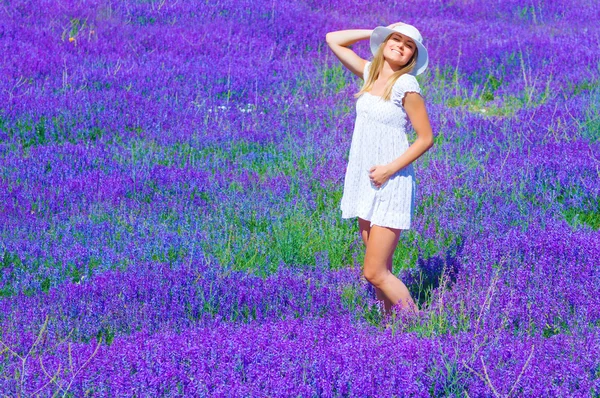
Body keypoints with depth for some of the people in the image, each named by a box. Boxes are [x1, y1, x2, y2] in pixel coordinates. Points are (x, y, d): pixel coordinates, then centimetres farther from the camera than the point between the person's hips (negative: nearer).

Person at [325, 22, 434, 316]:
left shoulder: (405, 85, -12)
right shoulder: (370, 73, 7)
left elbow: (426, 138, -10)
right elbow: (333, 39, 14)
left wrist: (390, 169, -16)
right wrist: (378, 32, 8)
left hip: (391, 183, -7)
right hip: (365, 181, 7)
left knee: (375, 273, -10)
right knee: (380, 271, 9)